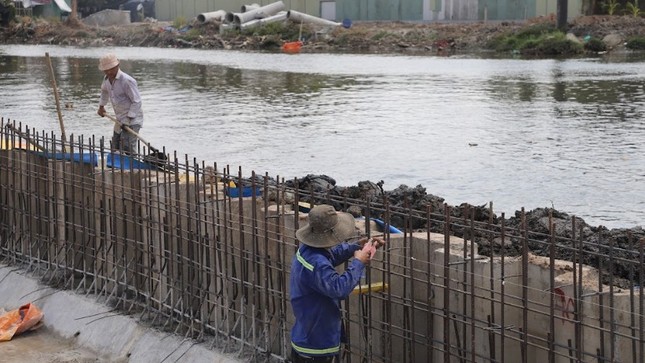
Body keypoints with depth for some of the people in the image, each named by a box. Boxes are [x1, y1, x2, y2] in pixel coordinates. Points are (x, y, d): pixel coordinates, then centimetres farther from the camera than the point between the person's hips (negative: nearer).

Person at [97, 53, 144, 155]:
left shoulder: (127, 81, -22)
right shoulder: (107, 79, 4)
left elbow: (136, 102, -22)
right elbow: (104, 90, 30)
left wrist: (128, 119, -25)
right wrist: (101, 106, 32)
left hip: (132, 119, -9)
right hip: (120, 119, 9)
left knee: (127, 148, -20)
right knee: (116, 148, 15)